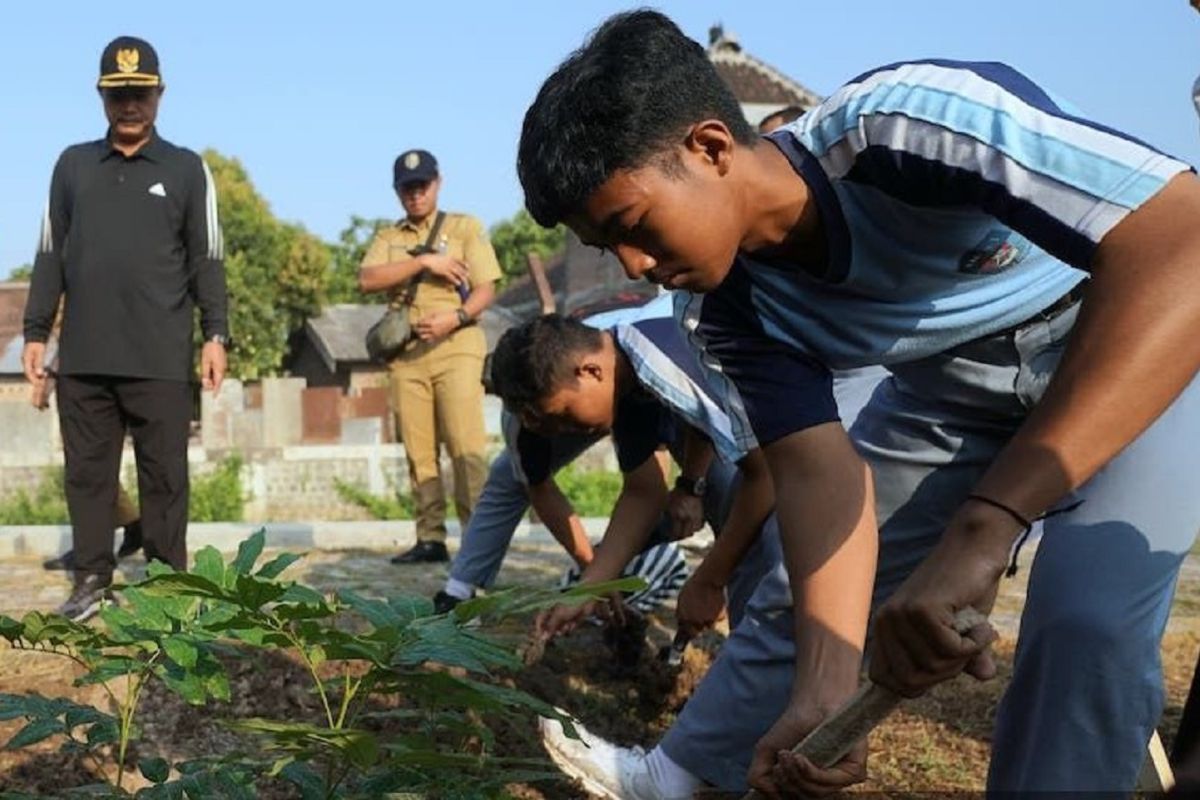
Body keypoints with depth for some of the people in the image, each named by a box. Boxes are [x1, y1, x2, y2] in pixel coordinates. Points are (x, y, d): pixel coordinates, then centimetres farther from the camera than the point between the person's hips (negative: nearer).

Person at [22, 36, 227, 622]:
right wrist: (35, 332, 8)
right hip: (83, 357, 3)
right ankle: (92, 579, 12)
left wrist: (214, 335, -4)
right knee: (87, 471, 5)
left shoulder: (187, 170, 7)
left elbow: (206, 259, 5)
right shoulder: (72, 165, 14)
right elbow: (51, 255, 14)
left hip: (160, 359, -2)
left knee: (164, 475, 1)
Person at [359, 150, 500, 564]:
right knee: (419, 452, 1)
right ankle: (431, 538, 4)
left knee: (466, 446, -12)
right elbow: (367, 280, -2)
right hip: (406, 353, 3)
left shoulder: (465, 227, 10)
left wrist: (454, 318, -17)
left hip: (456, 348, -3)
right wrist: (423, 261, -10)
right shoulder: (387, 238, 18)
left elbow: (485, 290, 1)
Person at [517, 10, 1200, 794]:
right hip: (957, 382, 6)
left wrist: (981, 526, -53)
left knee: (1085, 622, -24)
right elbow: (818, 471, -17)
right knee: (802, 606, 3)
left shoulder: (905, 123, -37)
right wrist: (825, 688, -34)